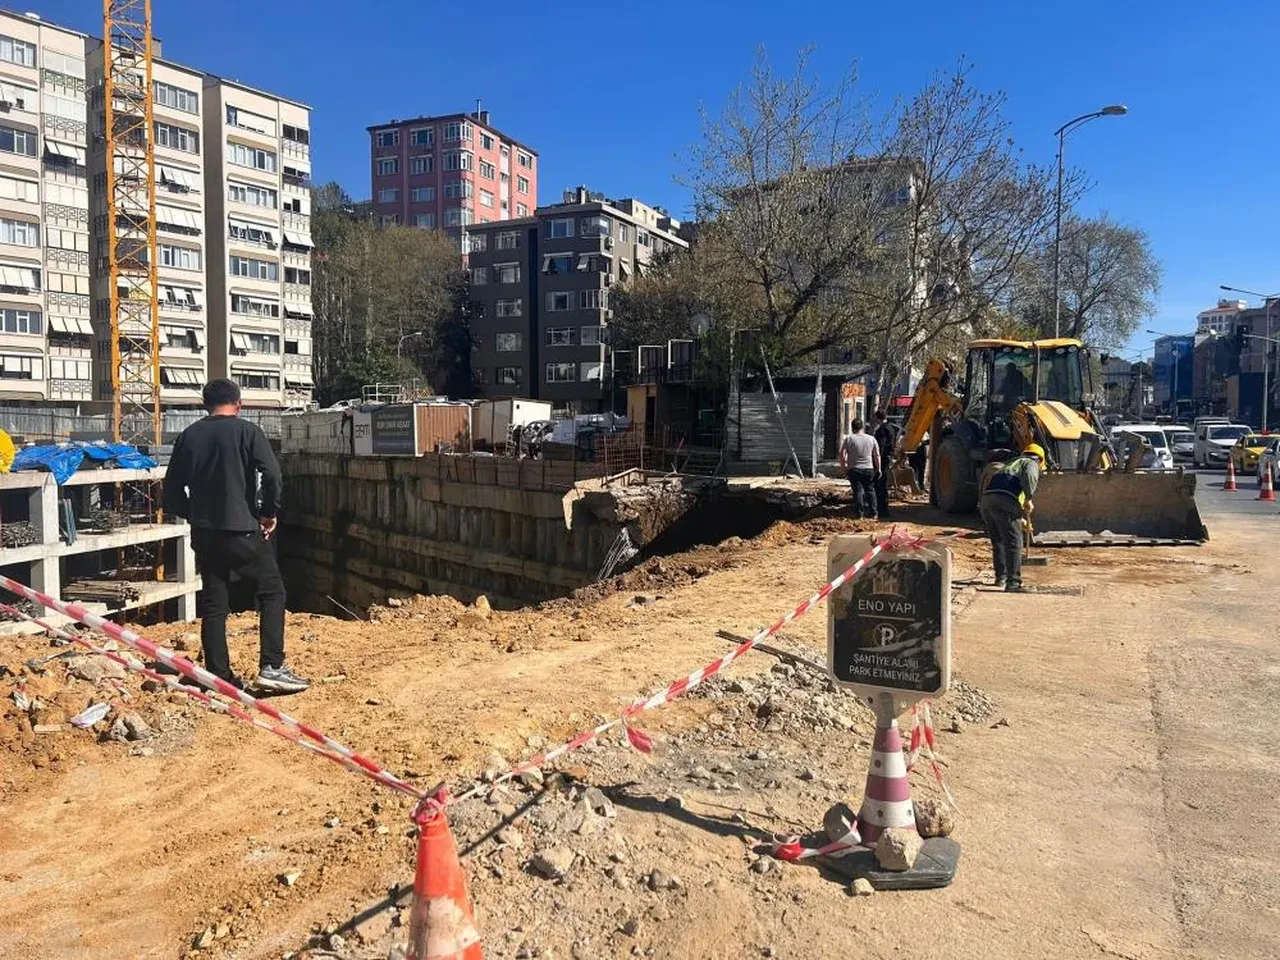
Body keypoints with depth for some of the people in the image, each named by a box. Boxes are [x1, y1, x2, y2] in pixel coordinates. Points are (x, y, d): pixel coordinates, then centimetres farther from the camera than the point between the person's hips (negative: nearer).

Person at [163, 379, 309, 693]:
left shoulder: (188, 436, 9)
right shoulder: (247, 431, -5)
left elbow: (172, 491, 10)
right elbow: (272, 475, -17)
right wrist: (270, 513, -4)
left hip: (203, 533, 5)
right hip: (241, 530, -5)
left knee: (213, 604, 9)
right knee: (272, 591, 5)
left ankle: (220, 678, 12)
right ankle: (272, 667, -4)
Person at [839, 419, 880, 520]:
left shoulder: (849, 439, -6)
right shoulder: (871, 439, 2)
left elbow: (842, 454, -9)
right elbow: (877, 455, 4)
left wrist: (843, 467, 0)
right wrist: (878, 469, 12)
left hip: (854, 469, -2)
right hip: (869, 469, 2)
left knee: (858, 491, 1)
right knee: (870, 490, 13)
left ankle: (859, 514, -1)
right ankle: (873, 512, 16)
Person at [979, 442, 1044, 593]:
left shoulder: (1012, 463, 38)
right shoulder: (1031, 464, 14)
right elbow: (1029, 476, -14)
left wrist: (1020, 518, 53)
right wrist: (1028, 500, -10)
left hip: (987, 499, 8)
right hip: (1005, 502, -8)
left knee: (998, 541, 22)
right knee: (1014, 542, -6)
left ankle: (1001, 577, 32)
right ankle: (1013, 582, -12)